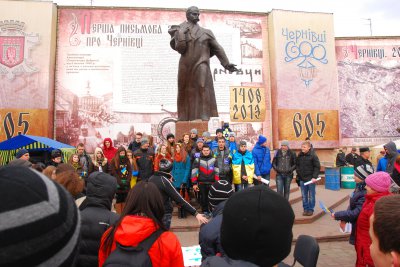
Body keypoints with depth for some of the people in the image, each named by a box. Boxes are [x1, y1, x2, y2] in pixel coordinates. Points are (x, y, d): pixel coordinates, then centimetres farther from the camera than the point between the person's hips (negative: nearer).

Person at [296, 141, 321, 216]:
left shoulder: (313, 156, -9)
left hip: (311, 179, -4)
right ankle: (305, 209, 21)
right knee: (304, 195, 10)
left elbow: (317, 167, -9)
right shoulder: (299, 156, 4)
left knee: (311, 195, 7)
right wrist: (298, 175, 2)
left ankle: (311, 209, 18)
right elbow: (297, 165, 13)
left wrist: (314, 177, -16)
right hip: (302, 179, 4)